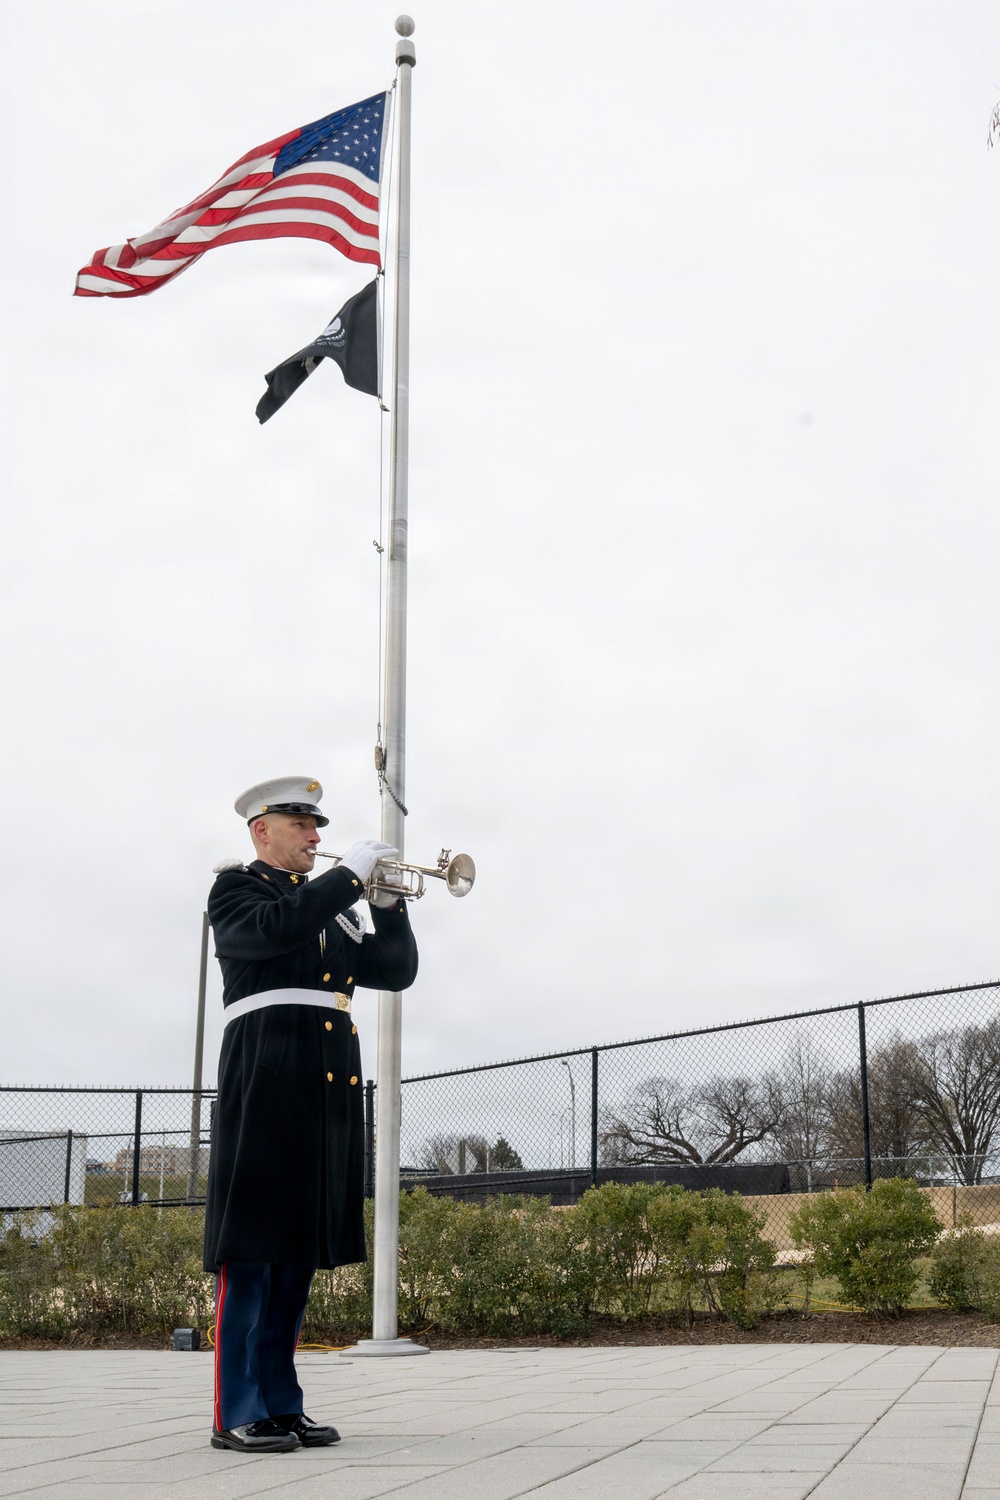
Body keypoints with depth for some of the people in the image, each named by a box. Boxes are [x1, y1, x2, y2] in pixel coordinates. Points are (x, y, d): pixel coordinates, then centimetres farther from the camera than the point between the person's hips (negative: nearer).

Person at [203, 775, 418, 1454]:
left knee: (299, 1248, 7)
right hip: (268, 1084, -7)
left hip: (332, 1089, 7)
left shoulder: (334, 908, 25)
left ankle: (281, 1403, 12)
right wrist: (351, 873, -10)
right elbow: (275, 929, -16)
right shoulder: (237, 888, 6)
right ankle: (238, 1412, -3)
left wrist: (387, 899, 6)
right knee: (252, 1247, -6)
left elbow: (397, 970, 19)